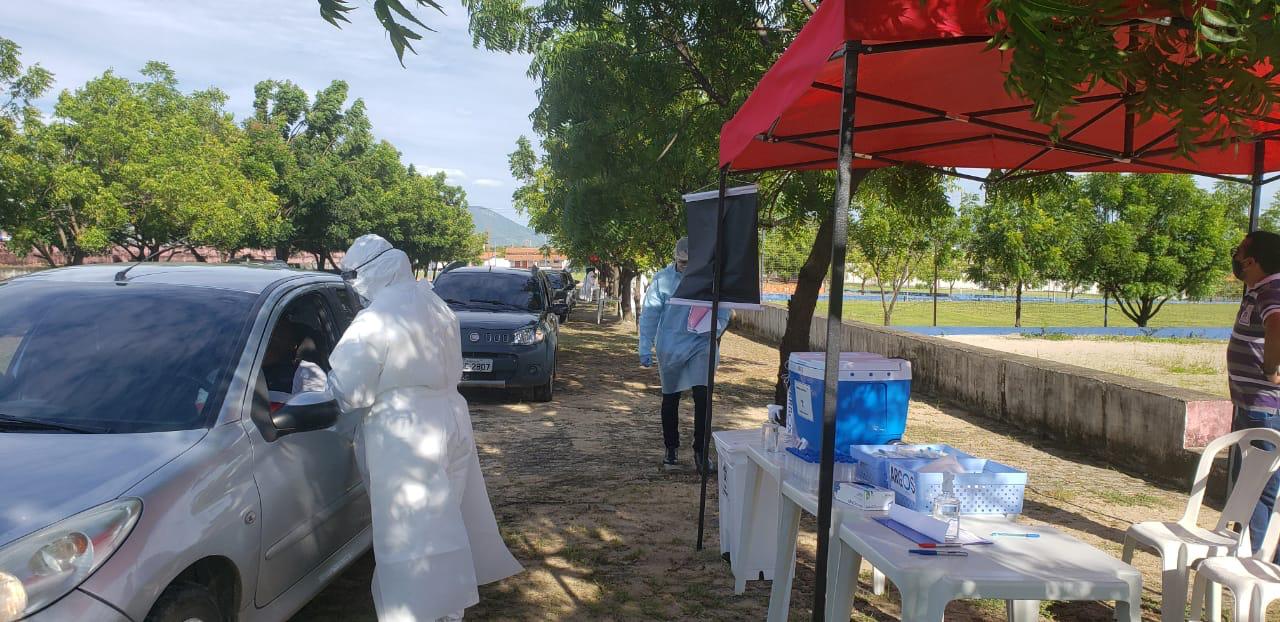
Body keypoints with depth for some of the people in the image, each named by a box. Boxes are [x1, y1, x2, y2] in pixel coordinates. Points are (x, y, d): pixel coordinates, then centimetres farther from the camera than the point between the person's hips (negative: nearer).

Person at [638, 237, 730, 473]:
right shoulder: (662, 279, -6)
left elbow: (723, 313, 4)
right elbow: (649, 314, -3)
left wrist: (715, 328, -17)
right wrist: (645, 348, -7)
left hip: (701, 346, 0)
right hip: (670, 348, 1)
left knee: (702, 396, -11)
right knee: (670, 399, 11)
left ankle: (700, 451, 1)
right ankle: (671, 448, 27)